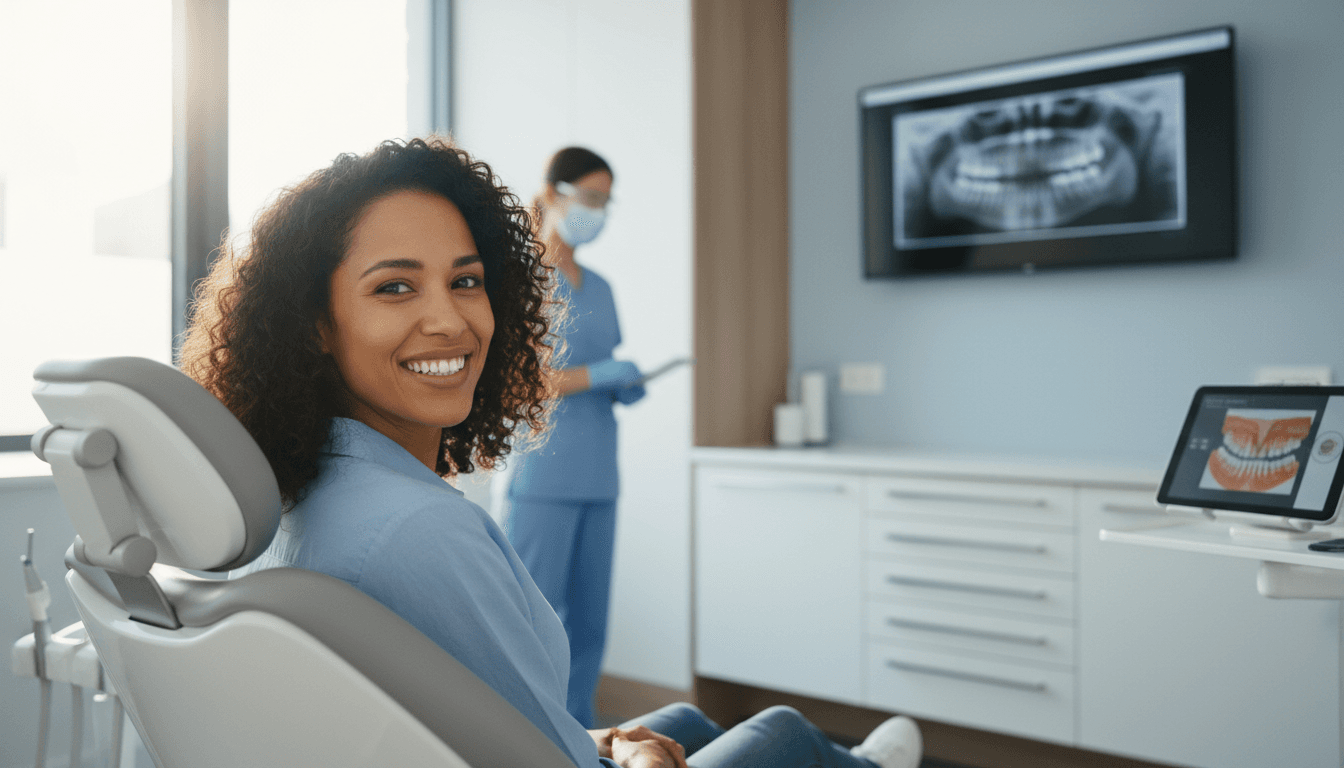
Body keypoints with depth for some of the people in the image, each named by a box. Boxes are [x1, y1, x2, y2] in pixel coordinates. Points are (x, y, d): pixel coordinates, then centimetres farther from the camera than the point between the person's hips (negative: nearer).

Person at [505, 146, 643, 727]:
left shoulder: (598, 289, 18)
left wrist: (626, 387, 1)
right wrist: (595, 376, -19)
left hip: (597, 475, 7)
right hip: (542, 475, -7)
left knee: (588, 620, 9)